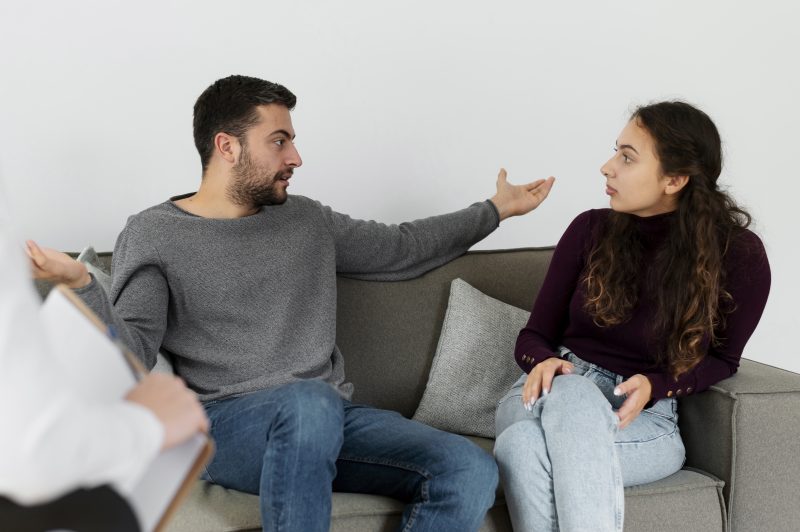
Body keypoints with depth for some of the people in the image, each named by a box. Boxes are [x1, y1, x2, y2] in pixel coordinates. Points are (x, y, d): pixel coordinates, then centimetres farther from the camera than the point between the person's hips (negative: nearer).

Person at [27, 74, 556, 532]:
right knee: (309, 400, -41)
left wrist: (495, 210, 29)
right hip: (230, 425, -5)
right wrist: (81, 285, -27)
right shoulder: (153, 235, 1)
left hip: (332, 422, 5)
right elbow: (130, 356, -9)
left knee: (472, 471, -19)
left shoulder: (307, 220, 16)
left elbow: (400, 248, 27)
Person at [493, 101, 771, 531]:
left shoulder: (739, 255, -6)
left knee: (522, 447, -38)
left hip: (643, 419, -2)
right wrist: (544, 362, -18)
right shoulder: (591, 230, 0)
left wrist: (654, 386, -14)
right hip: (554, 396, 2)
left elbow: (723, 358, 6)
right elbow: (533, 336, 7)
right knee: (574, 392, -40)